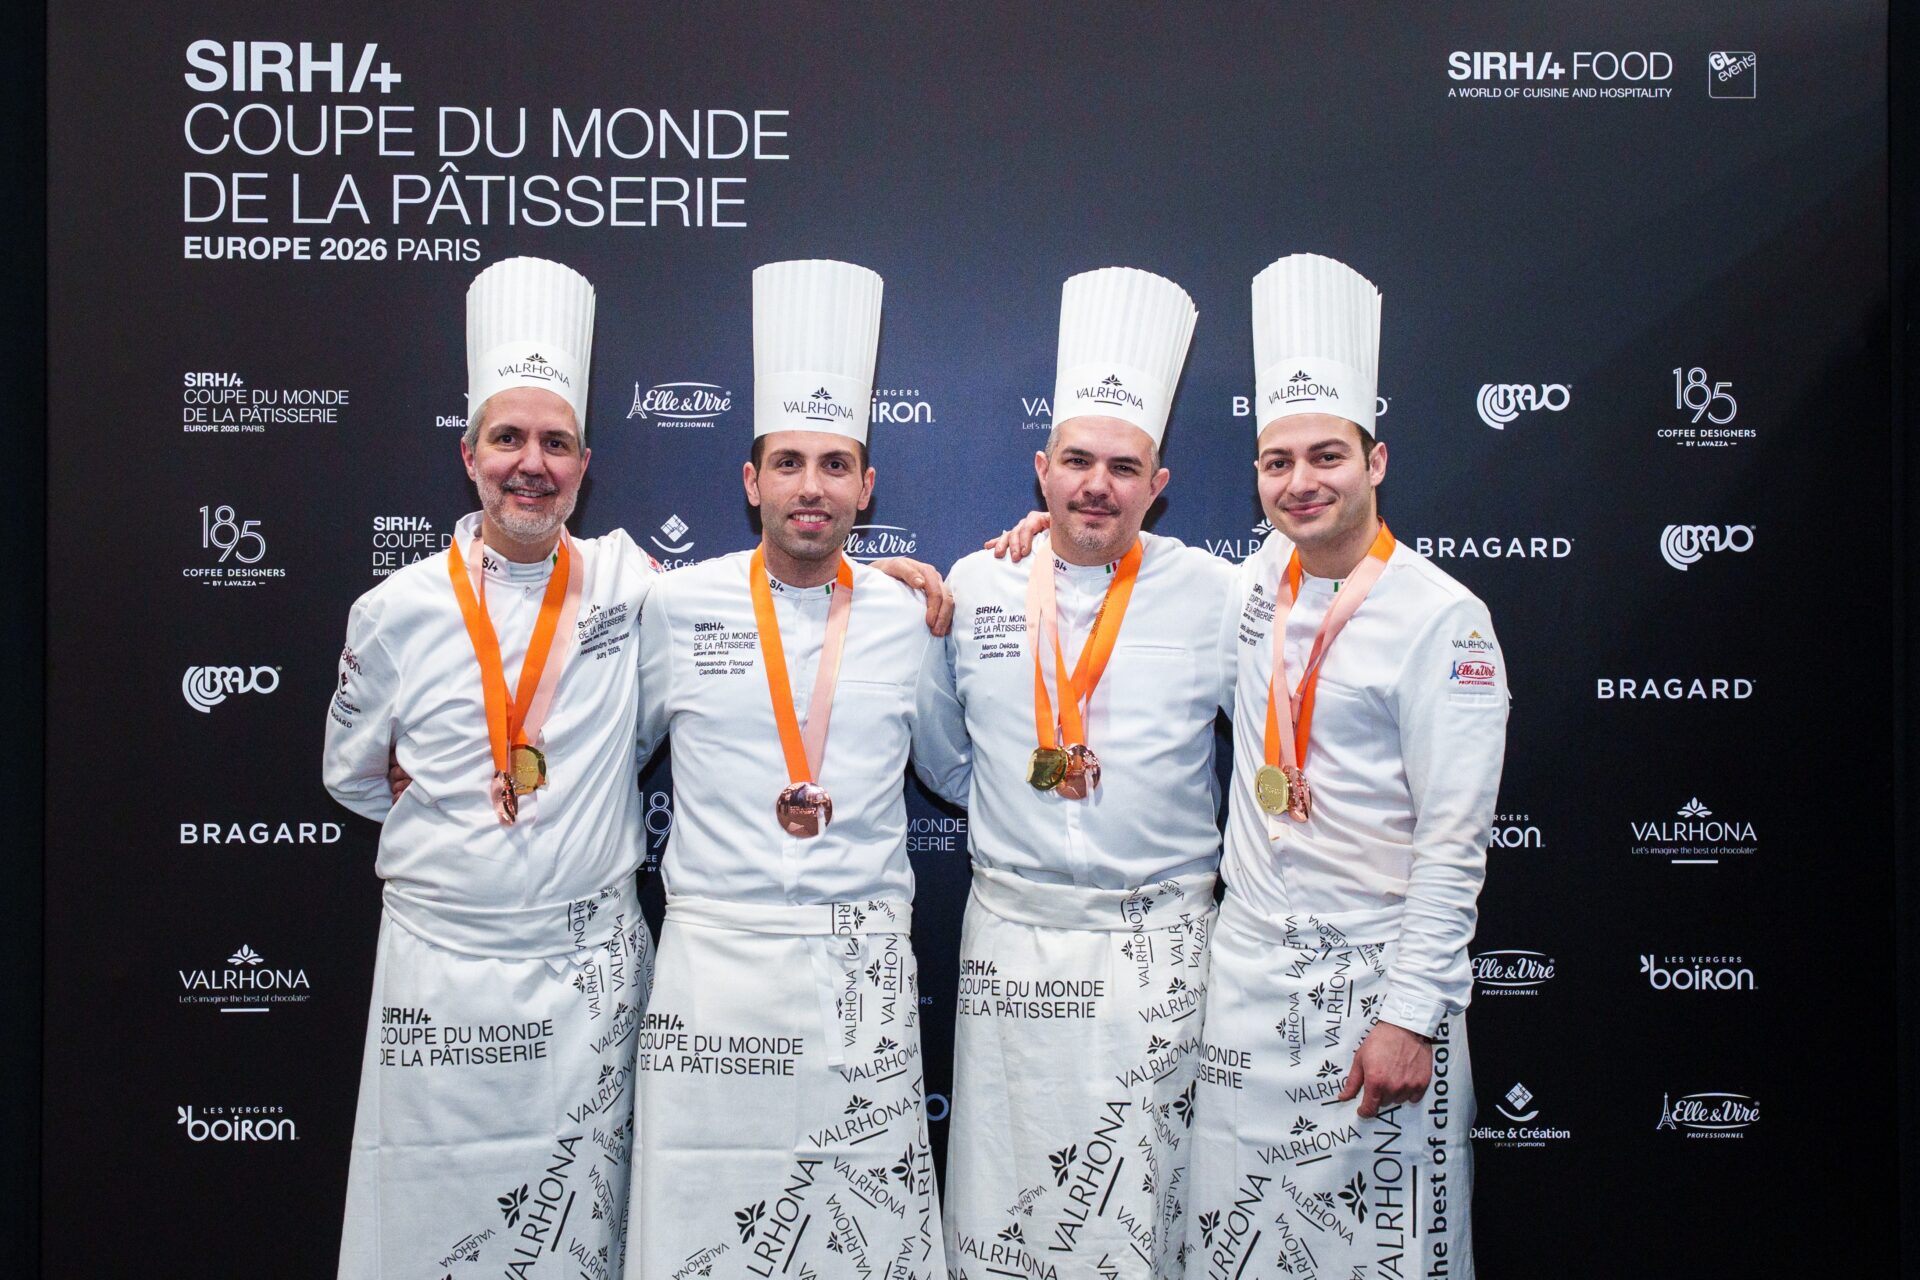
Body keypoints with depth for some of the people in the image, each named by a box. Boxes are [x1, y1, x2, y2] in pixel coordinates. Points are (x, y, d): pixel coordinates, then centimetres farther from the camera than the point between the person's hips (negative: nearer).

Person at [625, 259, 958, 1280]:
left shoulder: (908, 618, 5)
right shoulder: (679, 604, 3)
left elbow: (961, 776, 16)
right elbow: (615, 751, 16)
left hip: (864, 963, 1)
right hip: (715, 956, 0)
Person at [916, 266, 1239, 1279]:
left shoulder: (1212, 596, -2)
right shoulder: (976, 587, 4)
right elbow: (943, 753, 17)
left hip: (1155, 943, -1)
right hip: (1009, 937, 2)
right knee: (996, 1199, 8)